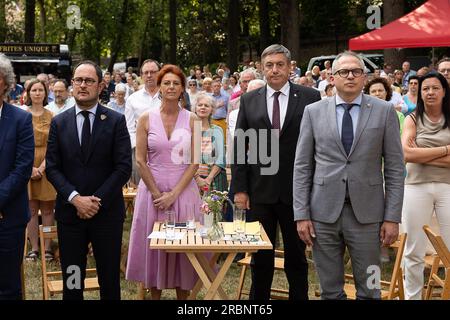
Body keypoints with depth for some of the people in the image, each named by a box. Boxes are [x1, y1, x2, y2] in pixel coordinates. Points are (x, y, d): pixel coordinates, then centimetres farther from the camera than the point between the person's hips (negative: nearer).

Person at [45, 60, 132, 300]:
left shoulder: (116, 121, -1)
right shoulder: (59, 123, 5)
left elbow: (124, 167, -6)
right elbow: (52, 168, 1)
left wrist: (97, 200, -13)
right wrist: (75, 198, -13)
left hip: (107, 212, -1)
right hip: (69, 211, 2)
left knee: (110, 278, 8)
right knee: (71, 279, 9)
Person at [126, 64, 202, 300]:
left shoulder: (192, 120, 0)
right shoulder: (146, 119, 0)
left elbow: (195, 161, -4)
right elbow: (140, 160, -2)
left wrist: (174, 193, -11)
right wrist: (156, 193, -9)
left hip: (183, 190, 0)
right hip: (153, 189, 0)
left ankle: (183, 295, 18)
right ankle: (154, 295, 20)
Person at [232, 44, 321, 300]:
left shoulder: (310, 98, -1)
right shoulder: (249, 100, 5)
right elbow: (239, 146, 5)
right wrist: (240, 188, -1)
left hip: (297, 190, -1)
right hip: (260, 191, 2)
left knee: (296, 256, 11)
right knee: (261, 257, 12)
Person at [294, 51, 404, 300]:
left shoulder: (384, 111, 3)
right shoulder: (313, 112, 5)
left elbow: (395, 167, 2)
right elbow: (302, 167, 4)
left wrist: (392, 217, -3)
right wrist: (301, 215, -2)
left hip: (367, 213, -1)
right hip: (324, 212, 1)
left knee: (369, 290, 7)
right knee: (330, 291, 10)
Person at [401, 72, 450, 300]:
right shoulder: (412, 119, 4)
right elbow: (406, 153, -11)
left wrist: (422, 155, -11)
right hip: (417, 187, 0)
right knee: (414, 251, 8)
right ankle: (412, 296, 22)